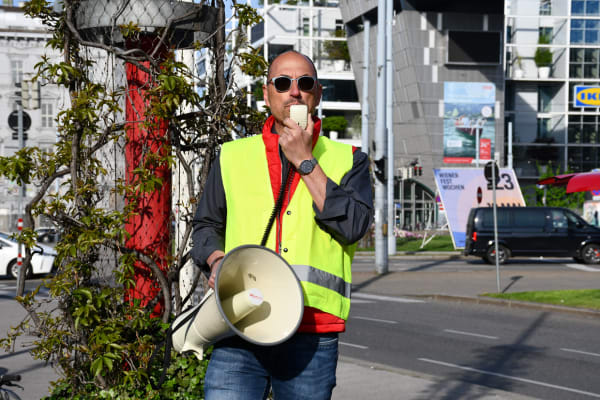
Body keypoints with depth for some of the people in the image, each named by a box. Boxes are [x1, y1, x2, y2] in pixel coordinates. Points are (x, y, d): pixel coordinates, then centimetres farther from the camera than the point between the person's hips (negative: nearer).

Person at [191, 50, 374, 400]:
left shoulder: (348, 160, 10)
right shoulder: (233, 157, 14)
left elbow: (354, 226, -7)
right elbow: (206, 225, 21)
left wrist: (305, 161, -6)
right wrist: (216, 259, -1)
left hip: (312, 338, 0)